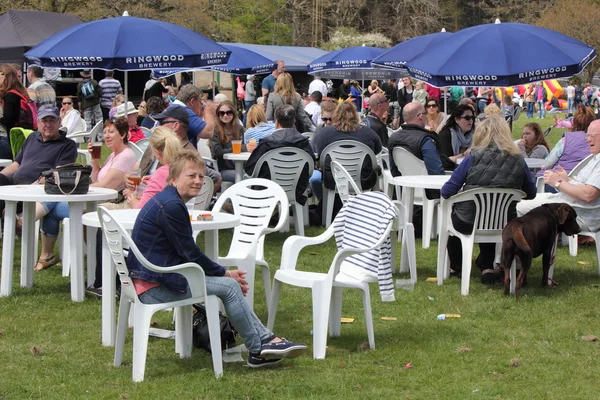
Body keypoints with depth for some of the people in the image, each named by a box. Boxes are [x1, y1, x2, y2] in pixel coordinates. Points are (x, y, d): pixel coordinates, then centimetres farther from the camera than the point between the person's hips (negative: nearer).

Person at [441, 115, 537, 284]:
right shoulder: (518, 160, -8)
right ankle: (487, 267, 31)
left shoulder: (474, 158, -15)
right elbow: (531, 193, 7)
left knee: (453, 211, 32)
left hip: (468, 223, -2)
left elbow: (447, 192, -9)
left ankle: (456, 267, 44)